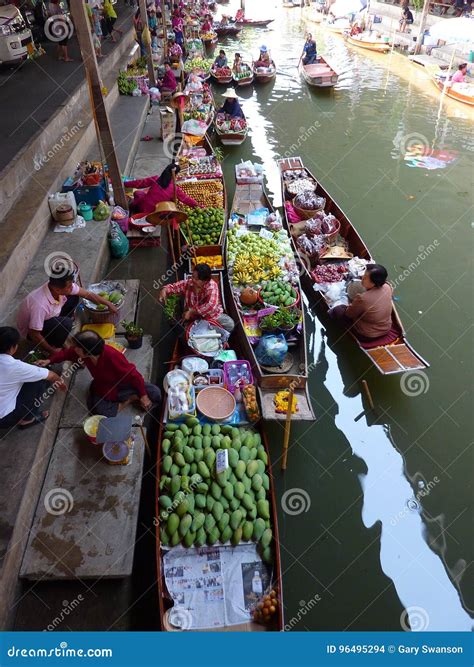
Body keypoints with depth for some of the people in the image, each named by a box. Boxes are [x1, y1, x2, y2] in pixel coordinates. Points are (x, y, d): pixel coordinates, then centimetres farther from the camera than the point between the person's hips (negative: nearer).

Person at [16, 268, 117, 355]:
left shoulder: (61, 287, -22)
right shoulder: (40, 304, -41)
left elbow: (88, 294, -8)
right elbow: (34, 334, -32)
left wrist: (108, 304, -5)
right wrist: (52, 350, -21)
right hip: (30, 330, -7)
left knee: (73, 298, -3)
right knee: (65, 323, -33)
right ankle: (55, 347, -5)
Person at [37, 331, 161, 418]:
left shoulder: (112, 356, -36)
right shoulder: (83, 352, -18)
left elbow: (134, 374, -28)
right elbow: (67, 353, 6)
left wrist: (143, 396, -24)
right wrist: (50, 360, -6)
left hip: (122, 383, -5)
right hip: (102, 388, 5)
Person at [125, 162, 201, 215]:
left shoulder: (155, 179, -12)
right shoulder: (175, 189, -14)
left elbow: (140, 183, -4)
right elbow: (186, 199, -7)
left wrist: (125, 184, 9)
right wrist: (197, 205, 5)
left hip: (143, 207, -1)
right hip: (155, 213, 1)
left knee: (137, 193, 29)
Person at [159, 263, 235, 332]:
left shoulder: (212, 286, -24)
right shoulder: (188, 283, -10)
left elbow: (211, 306, -38)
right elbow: (173, 286, 2)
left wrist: (191, 312, -35)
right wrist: (164, 290, -22)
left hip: (212, 316, -4)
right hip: (193, 318, 4)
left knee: (229, 324, -25)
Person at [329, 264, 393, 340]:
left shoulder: (363, 298, -37)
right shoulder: (387, 287, -18)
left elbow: (349, 314, -15)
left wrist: (350, 306, 6)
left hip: (367, 336, -7)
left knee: (337, 310, 9)